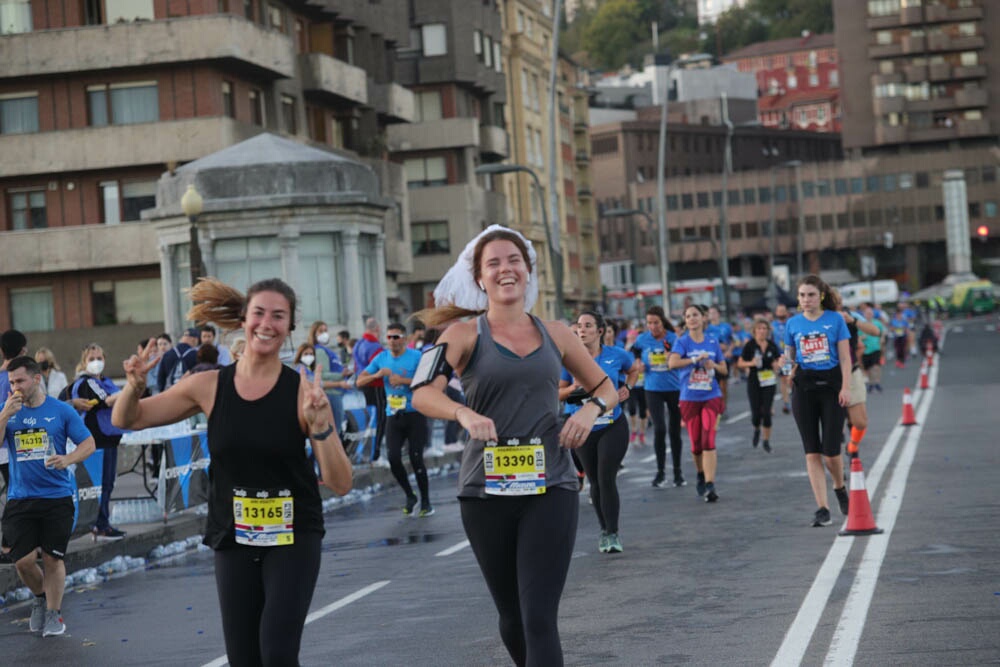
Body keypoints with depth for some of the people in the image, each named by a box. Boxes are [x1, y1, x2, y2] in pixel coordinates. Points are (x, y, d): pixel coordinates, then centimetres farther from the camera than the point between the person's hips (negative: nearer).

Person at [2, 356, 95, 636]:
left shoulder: (61, 411, 0)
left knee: (53, 558, 3)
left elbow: (88, 444, 2)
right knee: (23, 560, -4)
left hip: (57, 497, -1)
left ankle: (53, 614, 18)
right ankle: (40, 597, 26)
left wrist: (67, 459, -16)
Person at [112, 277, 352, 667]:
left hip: (293, 539, -3)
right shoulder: (210, 386, -3)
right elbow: (128, 420, 8)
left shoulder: (302, 391, -10)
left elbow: (340, 484, -13)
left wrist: (320, 426, -27)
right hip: (233, 539, 3)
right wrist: (135, 386, -12)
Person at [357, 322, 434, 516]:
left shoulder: (416, 357, -5)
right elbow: (360, 381, 9)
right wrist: (377, 375, -10)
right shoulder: (381, 358, 9)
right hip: (393, 415, 4)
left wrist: (403, 380, -19)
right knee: (393, 458, -6)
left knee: (416, 459, -7)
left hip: (415, 414, -4)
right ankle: (409, 496, 16)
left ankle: (426, 501, 8)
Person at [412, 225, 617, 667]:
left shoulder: (554, 334, 8)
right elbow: (422, 394, -15)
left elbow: (605, 388, 19)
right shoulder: (465, 335, 0)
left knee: (540, 619, -10)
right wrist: (463, 414, -34)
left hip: (550, 488, 0)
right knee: (512, 615, 13)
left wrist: (590, 411, -3)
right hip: (486, 493, 0)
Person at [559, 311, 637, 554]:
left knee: (607, 479, -11)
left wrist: (627, 388, 4)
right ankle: (604, 530, 24)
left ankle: (612, 534, -6)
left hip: (613, 426, -1)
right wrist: (573, 388, -20)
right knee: (595, 481, 9)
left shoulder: (616, 355, -3)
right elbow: (558, 392, 0)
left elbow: (634, 368, 19)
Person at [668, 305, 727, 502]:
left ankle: (710, 485, -17)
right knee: (696, 443, 7)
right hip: (689, 399, 0)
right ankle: (701, 475, 33)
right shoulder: (682, 342, -2)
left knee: (708, 441, -13)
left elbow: (724, 370, 12)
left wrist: (714, 365, -9)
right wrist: (695, 359, -27)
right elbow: (673, 362, -20)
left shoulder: (713, 342, 6)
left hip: (711, 397, 0)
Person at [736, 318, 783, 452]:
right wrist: (751, 363, -19)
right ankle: (756, 429, 30)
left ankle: (766, 440, 10)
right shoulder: (749, 345, -5)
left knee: (766, 412, -2)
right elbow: (740, 363, 0)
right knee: (756, 413, -5)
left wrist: (777, 365, -8)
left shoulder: (772, 345, 3)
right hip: (754, 382, -2)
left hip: (769, 382, 2)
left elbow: (777, 361, 14)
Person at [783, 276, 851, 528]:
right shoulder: (793, 324, 8)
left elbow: (844, 356, -1)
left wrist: (846, 387, -8)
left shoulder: (835, 319, 1)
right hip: (804, 386, 2)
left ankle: (840, 487, 27)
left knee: (831, 450, -6)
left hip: (831, 384, -2)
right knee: (812, 452, -2)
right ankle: (822, 509, 0)